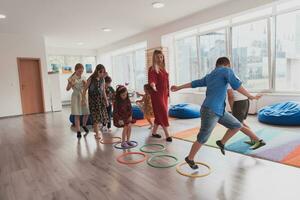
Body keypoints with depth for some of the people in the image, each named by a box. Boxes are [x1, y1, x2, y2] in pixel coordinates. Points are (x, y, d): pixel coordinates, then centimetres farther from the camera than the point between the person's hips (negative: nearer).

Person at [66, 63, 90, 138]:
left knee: (86, 113, 3)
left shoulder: (83, 78, 5)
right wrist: (71, 84, -25)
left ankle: (84, 125, 33)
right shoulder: (72, 78, -7)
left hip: (83, 96, 4)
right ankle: (78, 132, 6)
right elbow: (67, 89, -7)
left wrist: (85, 84, -9)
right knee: (77, 115, -3)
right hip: (76, 97, -4)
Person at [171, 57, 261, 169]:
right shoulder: (227, 71, -3)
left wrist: (178, 88, 32)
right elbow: (237, 86, -12)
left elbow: (194, 83, 24)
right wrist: (250, 96, 0)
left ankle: (222, 142, 29)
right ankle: (190, 158, 22)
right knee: (202, 139, 5)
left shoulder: (209, 76, 19)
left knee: (237, 126, 13)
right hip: (210, 111, -9)